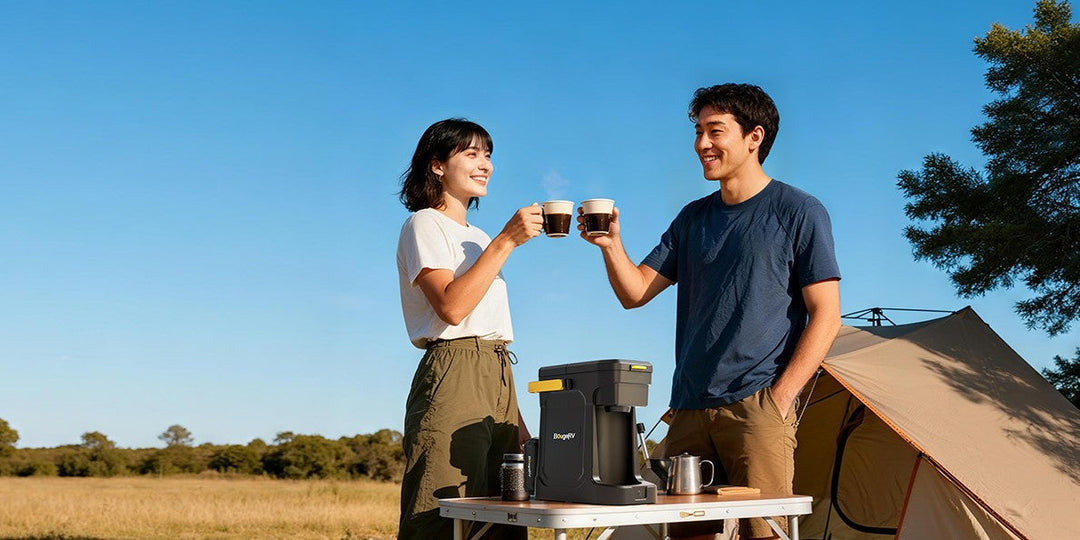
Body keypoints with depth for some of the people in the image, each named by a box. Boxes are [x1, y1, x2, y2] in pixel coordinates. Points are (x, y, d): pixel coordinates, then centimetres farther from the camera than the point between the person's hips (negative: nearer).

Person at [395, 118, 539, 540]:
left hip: (498, 378, 8)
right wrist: (506, 240, -14)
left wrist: (515, 418, 16)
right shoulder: (424, 224, 1)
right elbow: (452, 307, -16)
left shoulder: (477, 237, 25)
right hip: (453, 378, -8)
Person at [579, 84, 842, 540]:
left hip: (757, 406, -5)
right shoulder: (693, 219, 17)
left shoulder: (798, 212, 1)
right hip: (690, 407, 5)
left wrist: (781, 396, -12)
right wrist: (611, 244, -7)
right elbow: (635, 293, 12)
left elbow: (825, 317, -3)